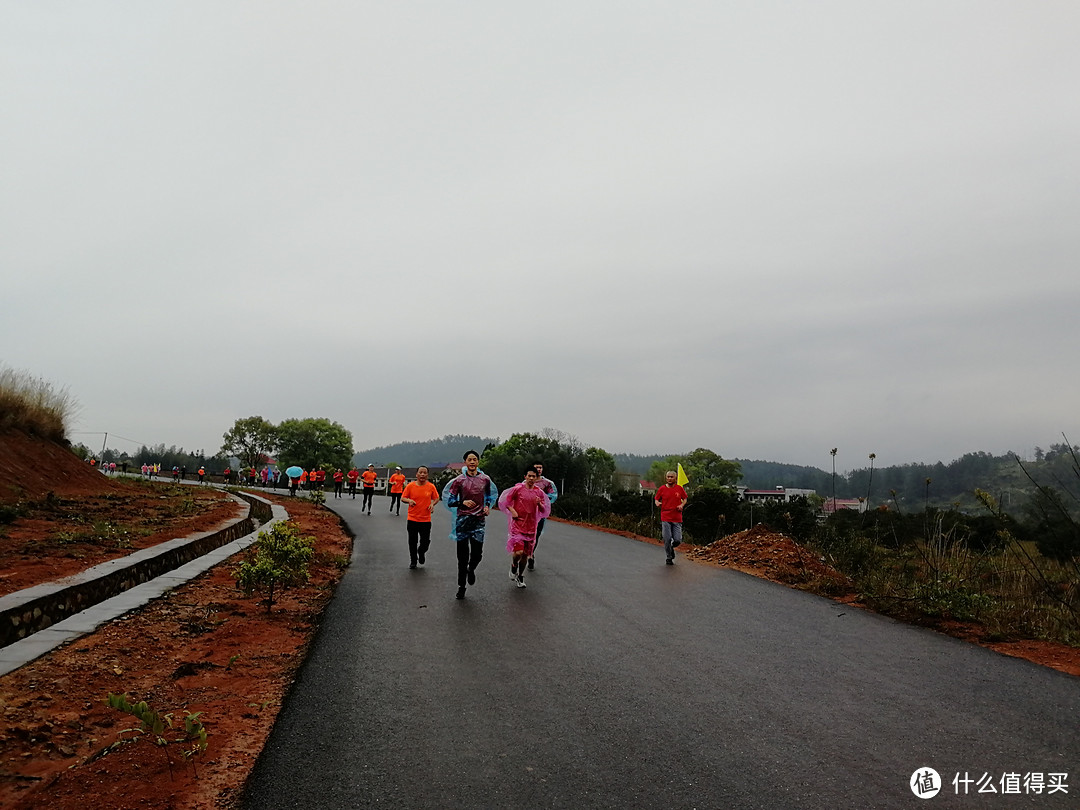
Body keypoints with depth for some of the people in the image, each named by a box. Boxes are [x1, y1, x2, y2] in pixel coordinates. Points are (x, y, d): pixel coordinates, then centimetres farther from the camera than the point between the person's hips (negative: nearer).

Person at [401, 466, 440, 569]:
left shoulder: (431, 486, -1)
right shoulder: (410, 486, -3)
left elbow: (436, 498, 12)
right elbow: (403, 498, 4)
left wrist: (433, 504, -8)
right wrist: (409, 500, -17)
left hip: (426, 520, 0)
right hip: (412, 519, 0)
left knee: (425, 542, 2)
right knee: (412, 542, 6)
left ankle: (421, 552, 36)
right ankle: (413, 561, 25)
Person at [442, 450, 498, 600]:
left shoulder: (485, 479, 7)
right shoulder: (459, 480, 0)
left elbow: (490, 495, 26)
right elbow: (449, 501, 1)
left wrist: (488, 506, 8)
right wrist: (463, 502, -15)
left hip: (479, 520, 1)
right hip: (462, 519, -1)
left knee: (477, 553, -4)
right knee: (462, 555, 3)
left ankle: (471, 570, 31)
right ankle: (461, 586, 16)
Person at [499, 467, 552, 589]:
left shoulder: (539, 492, 6)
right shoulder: (518, 489, -5)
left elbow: (544, 510, 11)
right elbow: (506, 500, 4)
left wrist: (539, 504, -10)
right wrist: (512, 511, -10)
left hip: (531, 526, 4)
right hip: (517, 524, -4)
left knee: (525, 554, 9)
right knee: (518, 552, -16)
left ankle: (520, 577, 27)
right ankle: (513, 568, 16)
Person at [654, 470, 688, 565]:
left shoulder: (679, 488, 4)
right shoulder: (662, 489, 2)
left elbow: (685, 499, 17)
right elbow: (656, 500, 12)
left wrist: (682, 505, -3)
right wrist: (657, 503, -11)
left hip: (677, 519, 1)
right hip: (665, 518, -1)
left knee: (678, 540, -4)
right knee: (667, 539, -5)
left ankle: (672, 547, 30)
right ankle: (669, 558, 13)